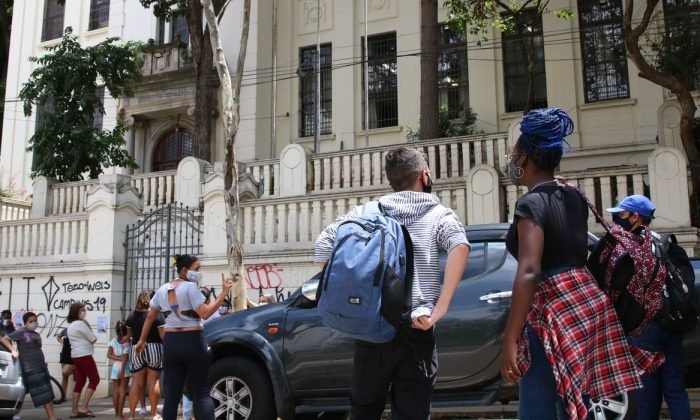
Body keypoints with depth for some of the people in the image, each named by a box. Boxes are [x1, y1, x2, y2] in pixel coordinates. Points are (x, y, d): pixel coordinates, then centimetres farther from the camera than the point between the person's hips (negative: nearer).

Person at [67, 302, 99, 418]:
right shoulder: (81, 324, -14)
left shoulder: (71, 325, 18)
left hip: (76, 355, 10)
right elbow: (93, 339, -11)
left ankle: (74, 411, 7)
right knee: (95, 379, -4)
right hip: (84, 355, -10)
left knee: (80, 382, 9)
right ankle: (84, 408, -9)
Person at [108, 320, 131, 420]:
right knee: (122, 390, -2)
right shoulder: (127, 339, -2)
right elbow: (125, 356, -10)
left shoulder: (113, 341, 8)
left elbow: (109, 355, -2)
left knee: (115, 390, 8)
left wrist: (118, 359, -5)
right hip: (125, 366, -3)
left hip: (115, 367, 3)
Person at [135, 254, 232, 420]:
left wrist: (142, 340, 26)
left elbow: (150, 316, 16)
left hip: (171, 342, 5)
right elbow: (205, 313, -17)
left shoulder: (163, 289, 11)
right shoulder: (190, 286, -9)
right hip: (192, 341, -5)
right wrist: (224, 292, -15)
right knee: (201, 393, -1)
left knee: (172, 395, 7)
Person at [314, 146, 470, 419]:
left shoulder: (366, 212, 10)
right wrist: (440, 309, -18)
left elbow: (324, 243, -2)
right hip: (416, 332, -2)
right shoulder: (438, 215, 4)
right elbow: (460, 245, -18)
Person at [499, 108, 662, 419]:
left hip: (553, 314, -9)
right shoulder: (574, 197, 10)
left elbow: (529, 273, -25)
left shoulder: (530, 203, -14)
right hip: (588, 303, 9)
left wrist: (509, 341, -25)